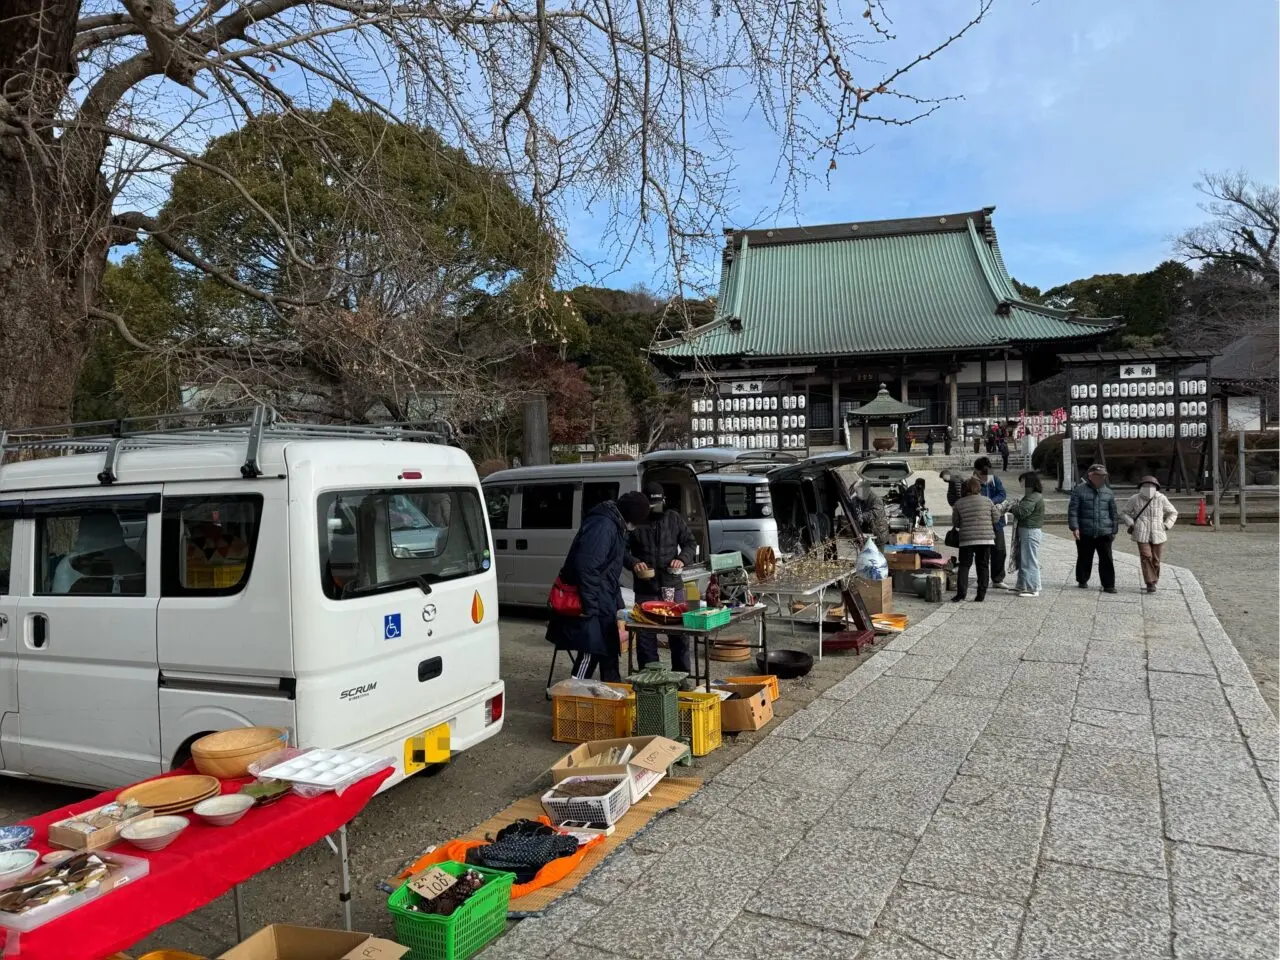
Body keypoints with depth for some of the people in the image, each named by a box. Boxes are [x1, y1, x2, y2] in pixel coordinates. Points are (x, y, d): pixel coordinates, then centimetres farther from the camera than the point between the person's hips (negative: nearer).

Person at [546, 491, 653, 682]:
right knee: (590, 650, -6)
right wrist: (589, 605, -27)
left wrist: (617, 602, 19)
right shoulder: (602, 525, -21)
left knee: (609, 648, 19)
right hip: (593, 603, -11)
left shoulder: (615, 525, 12)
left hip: (604, 601, 11)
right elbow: (586, 566, -28)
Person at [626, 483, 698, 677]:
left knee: (679, 634, 7)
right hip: (645, 590, -2)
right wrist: (634, 563, -16)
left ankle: (683, 675, 21)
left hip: (673, 587, 2)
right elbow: (622, 549, 3)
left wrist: (682, 559, -8)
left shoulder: (674, 518, 6)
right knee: (645, 635, 4)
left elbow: (690, 542, 12)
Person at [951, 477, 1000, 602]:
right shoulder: (987, 501, 1)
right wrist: (996, 507, 26)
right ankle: (981, 595, 7)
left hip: (967, 540, -1)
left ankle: (961, 592, -9)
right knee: (983, 566, 9)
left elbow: (955, 523, 5)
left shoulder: (959, 503, 0)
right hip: (986, 539, 1)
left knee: (964, 565, 5)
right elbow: (996, 517, 7)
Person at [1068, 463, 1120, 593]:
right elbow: (1073, 510, -5)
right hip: (1085, 533, -2)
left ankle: (1108, 585, 3)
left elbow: (1113, 513, 16)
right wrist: (1074, 527, -12)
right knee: (1084, 558, 9)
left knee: (1106, 560, -2)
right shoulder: (1079, 490, -1)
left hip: (1104, 533, 2)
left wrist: (1114, 530, 15)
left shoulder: (1108, 492, 9)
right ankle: (1082, 581, 26)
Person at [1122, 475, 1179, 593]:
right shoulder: (1135, 499, 3)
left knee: (1155, 559, 5)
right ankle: (1150, 583, -8)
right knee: (1146, 557, -12)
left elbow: (1172, 513, 18)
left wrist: (1167, 525, 5)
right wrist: (1130, 524, 0)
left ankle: (1154, 581, 23)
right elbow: (1124, 513, 15)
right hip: (1142, 534, -1)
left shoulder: (1161, 498, 5)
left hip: (1158, 534, 1)